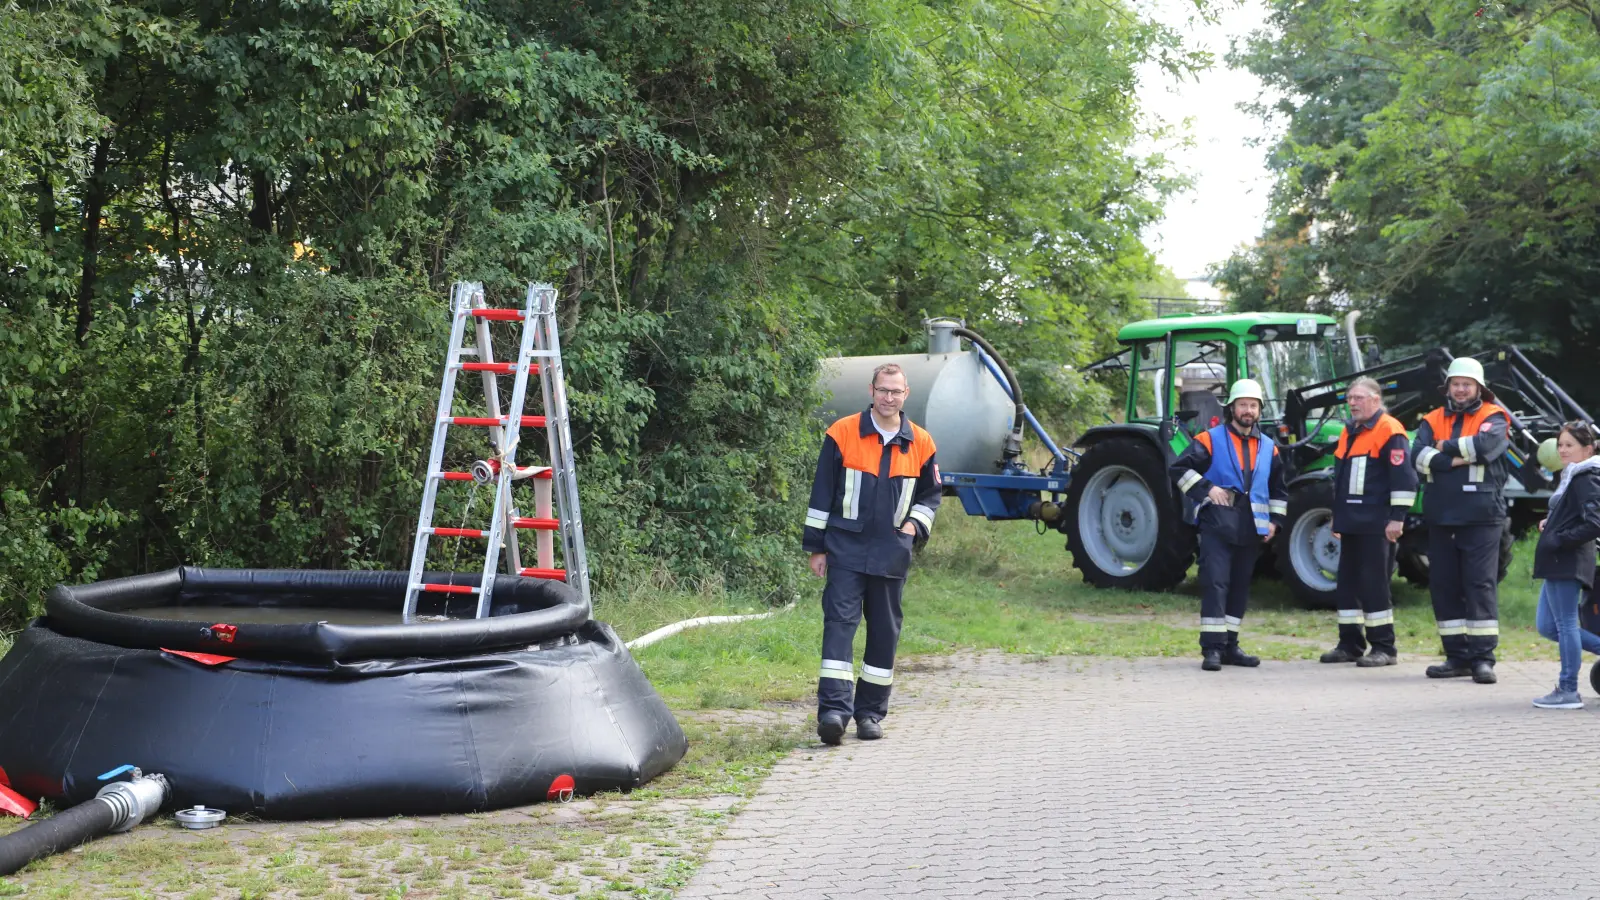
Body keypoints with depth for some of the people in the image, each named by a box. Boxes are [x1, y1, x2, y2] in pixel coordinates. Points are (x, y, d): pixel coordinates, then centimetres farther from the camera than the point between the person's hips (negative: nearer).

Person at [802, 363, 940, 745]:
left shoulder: (920, 443, 6)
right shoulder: (842, 433, -2)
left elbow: (930, 494, 21)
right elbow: (821, 494, 2)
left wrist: (914, 524, 2)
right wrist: (816, 547, 1)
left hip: (892, 553, 3)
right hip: (846, 547, -3)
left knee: (884, 630, 7)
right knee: (840, 622, -13)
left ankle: (870, 713, 17)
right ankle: (833, 709, -20)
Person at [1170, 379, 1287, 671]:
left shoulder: (1268, 448, 15)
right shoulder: (1210, 440, -1)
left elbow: (1279, 489, 24)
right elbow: (1180, 468, -6)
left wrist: (1274, 520, 14)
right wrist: (1206, 488, -14)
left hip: (1252, 529, 5)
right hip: (1217, 525, -5)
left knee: (1240, 586, 10)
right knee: (1215, 583, -12)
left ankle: (1229, 645, 17)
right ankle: (1212, 647, -12)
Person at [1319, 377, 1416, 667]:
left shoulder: (1389, 431, -9)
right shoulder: (1349, 432, 18)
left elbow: (1403, 477, -14)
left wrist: (1397, 518, -17)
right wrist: (1337, 518, 25)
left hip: (1376, 525, -9)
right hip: (1351, 523, 9)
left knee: (1374, 586, -6)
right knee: (1347, 585, 11)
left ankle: (1384, 648, 1)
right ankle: (1350, 644, 19)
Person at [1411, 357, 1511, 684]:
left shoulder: (1493, 418, 2)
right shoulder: (1433, 420, 13)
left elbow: (1485, 445, -19)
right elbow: (1419, 456, -5)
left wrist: (1446, 446, -6)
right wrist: (1458, 458, -15)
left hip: (1481, 516, -5)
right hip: (1440, 516, 5)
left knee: (1480, 585, -6)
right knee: (1443, 585, 6)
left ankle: (1482, 657, -2)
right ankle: (1456, 656, 15)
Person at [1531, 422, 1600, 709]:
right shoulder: (1572, 477, 18)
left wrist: (1558, 539, -18)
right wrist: (1551, 525, 12)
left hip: (1568, 564, -10)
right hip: (1558, 565, 10)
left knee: (1565, 625, -4)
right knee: (1547, 626, 14)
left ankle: (1568, 691, 3)